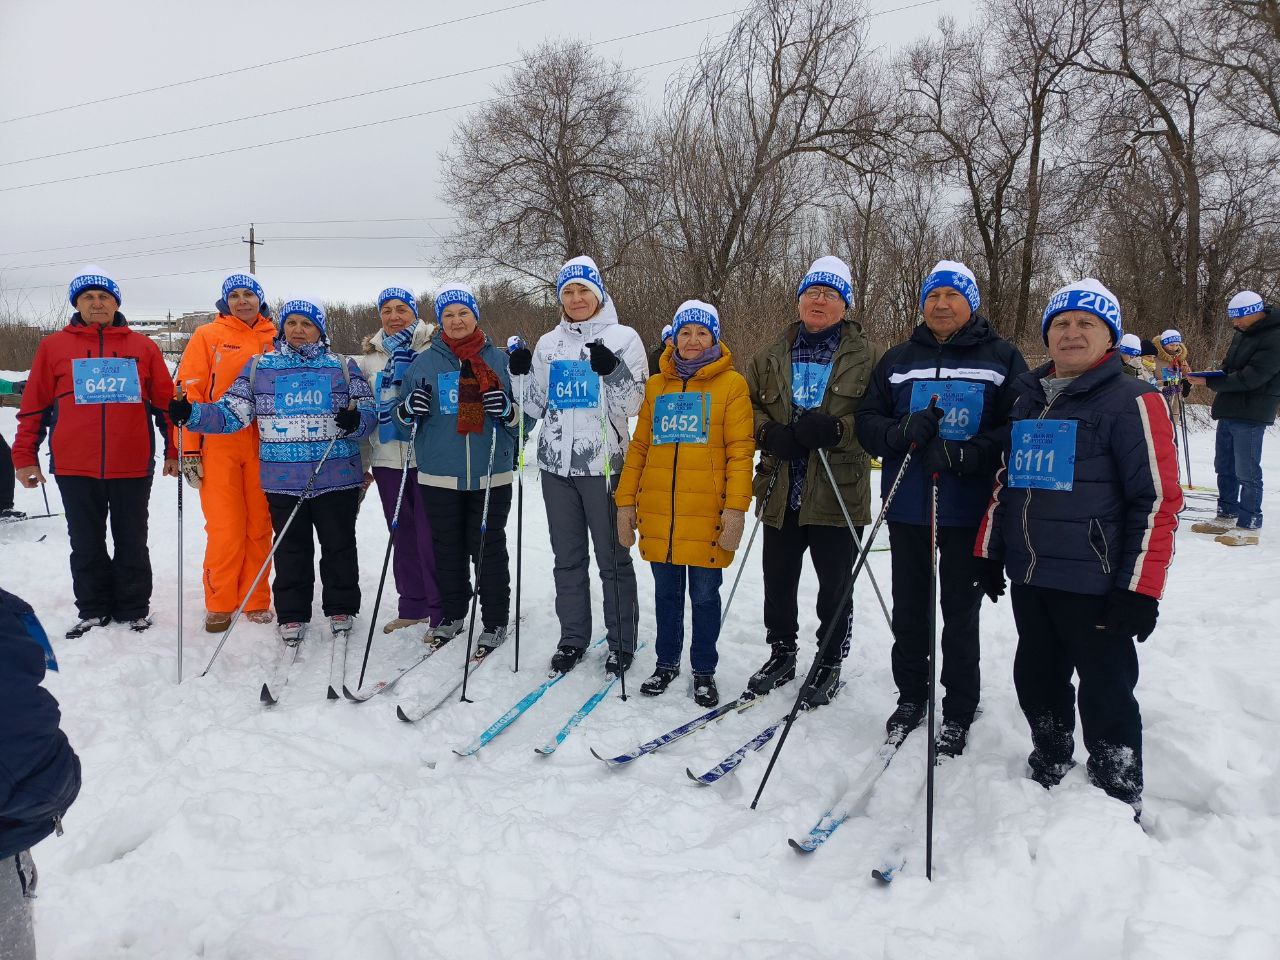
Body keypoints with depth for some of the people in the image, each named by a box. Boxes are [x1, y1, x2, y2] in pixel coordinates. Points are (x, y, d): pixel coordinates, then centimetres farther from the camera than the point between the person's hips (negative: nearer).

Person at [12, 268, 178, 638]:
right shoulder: (53, 347, 6)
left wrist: (174, 451, 5)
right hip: (75, 468, 1)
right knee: (86, 545, 10)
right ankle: (93, 611, 22)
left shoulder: (143, 347, 6)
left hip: (132, 466, 0)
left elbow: (166, 403, 7)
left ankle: (134, 610, 21)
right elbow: (35, 407, 8)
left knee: (132, 543, 9)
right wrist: (25, 456, 5)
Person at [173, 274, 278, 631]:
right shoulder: (208, 336, 3)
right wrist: (189, 450, -6)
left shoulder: (275, 339, 10)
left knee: (260, 524, 6)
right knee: (225, 527, -3)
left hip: (265, 446, 2)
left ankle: (256, 600, 18)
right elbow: (188, 394, -1)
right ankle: (220, 603, 11)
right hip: (219, 445, -2)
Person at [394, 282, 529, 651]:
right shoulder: (424, 362, 8)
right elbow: (403, 419, 11)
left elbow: (522, 417, 7)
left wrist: (508, 411, -16)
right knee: (447, 548, 10)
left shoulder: (499, 360, 5)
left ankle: (495, 620, 15)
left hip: (490, 475, -1)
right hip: (439, 475, 2)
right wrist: (408, 409, -12)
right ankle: (451, 614, 25)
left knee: (488, 548, 3)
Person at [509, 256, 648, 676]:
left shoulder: (623, 338, -2)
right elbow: (536, 408, 13)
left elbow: (632, 405, -9)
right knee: (567, 557, 12)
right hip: (557, 464, 4)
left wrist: (611, 372, -24)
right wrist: (522, 377, -3)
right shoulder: (548, 344, 11)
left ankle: (622, 641, 17)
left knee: (612, 557, 4)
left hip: (604, 464, -4)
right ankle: (572, 637, 24)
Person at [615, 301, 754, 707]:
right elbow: (639, 446, 12)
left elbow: (740, 450, -6)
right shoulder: (656, 385, 12)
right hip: (657, 512, 3)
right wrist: (626, 501, 7)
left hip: (707, 513, -3)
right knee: (666, 593, 14)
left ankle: (704, 671, 23)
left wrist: (736, 507, -13)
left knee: (704, 595, 7)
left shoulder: (731, 384, 0)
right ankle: (667, 662, 30)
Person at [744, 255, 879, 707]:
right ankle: (782, 653, 33)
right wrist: (769, 433, -9)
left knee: (834, 586, 8)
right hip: (781, 490, 4)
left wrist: (836, 430, -22)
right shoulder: (773, 355, 10)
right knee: (777, 580, 14)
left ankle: (830, 664, 27)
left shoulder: (865, 356, -1)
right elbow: (748, 404, 11)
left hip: (837, 493, -3)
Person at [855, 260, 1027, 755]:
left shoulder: (1001, 357, 1)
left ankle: (959, 712, 22)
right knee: (909, 609, 13)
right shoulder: (898, 359, 10)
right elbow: (867, 421, 7)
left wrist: (965, 455, -21)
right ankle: (911, 696, 30)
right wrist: (900, 432, -15)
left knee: (961, 613, 6)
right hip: (907, 508, 3)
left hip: (968, 510, -3)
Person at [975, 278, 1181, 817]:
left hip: (1094, 586, -6)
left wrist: (1139, 590, -15)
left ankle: (1119, 804, 22)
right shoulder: (1026, 398, 13)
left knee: (1105, 694, 4)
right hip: (1028, 577, 6)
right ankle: (1049, 776, 38)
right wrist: (989, 552, 16)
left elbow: (1158, 500, -10)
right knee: (1037, 682, 17)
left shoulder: (1132, 402, -7)